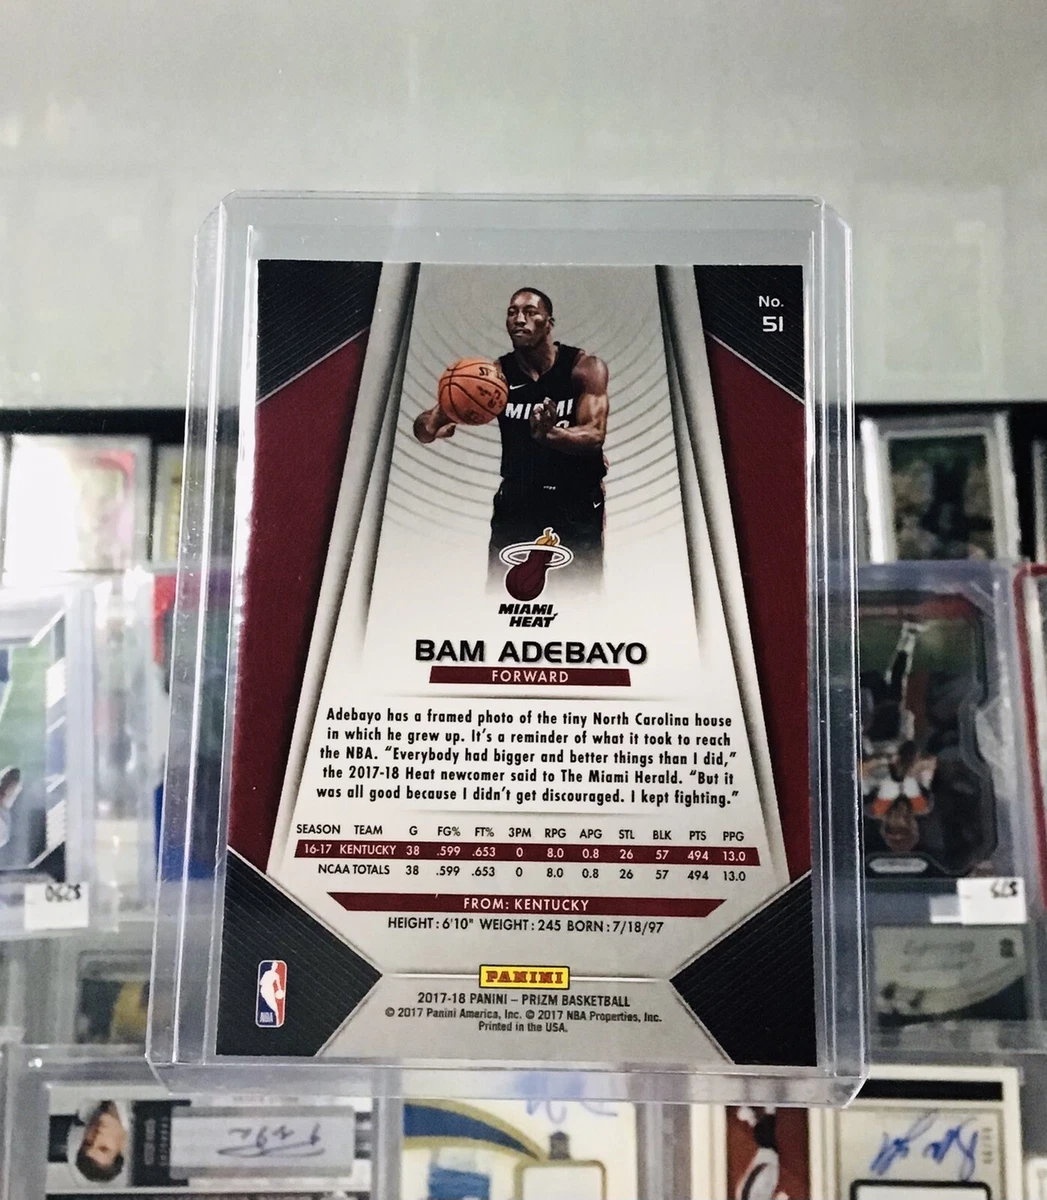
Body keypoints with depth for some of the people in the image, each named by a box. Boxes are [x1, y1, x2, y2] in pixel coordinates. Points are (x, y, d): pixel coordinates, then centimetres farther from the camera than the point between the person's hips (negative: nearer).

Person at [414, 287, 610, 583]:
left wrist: (551, 434, -44)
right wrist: (431, 427, -36)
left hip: (577, 501, -1)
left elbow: (595, 435, -23)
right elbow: (423, 428, -10)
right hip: (517, 497, 2)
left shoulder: (585, 368, -11)